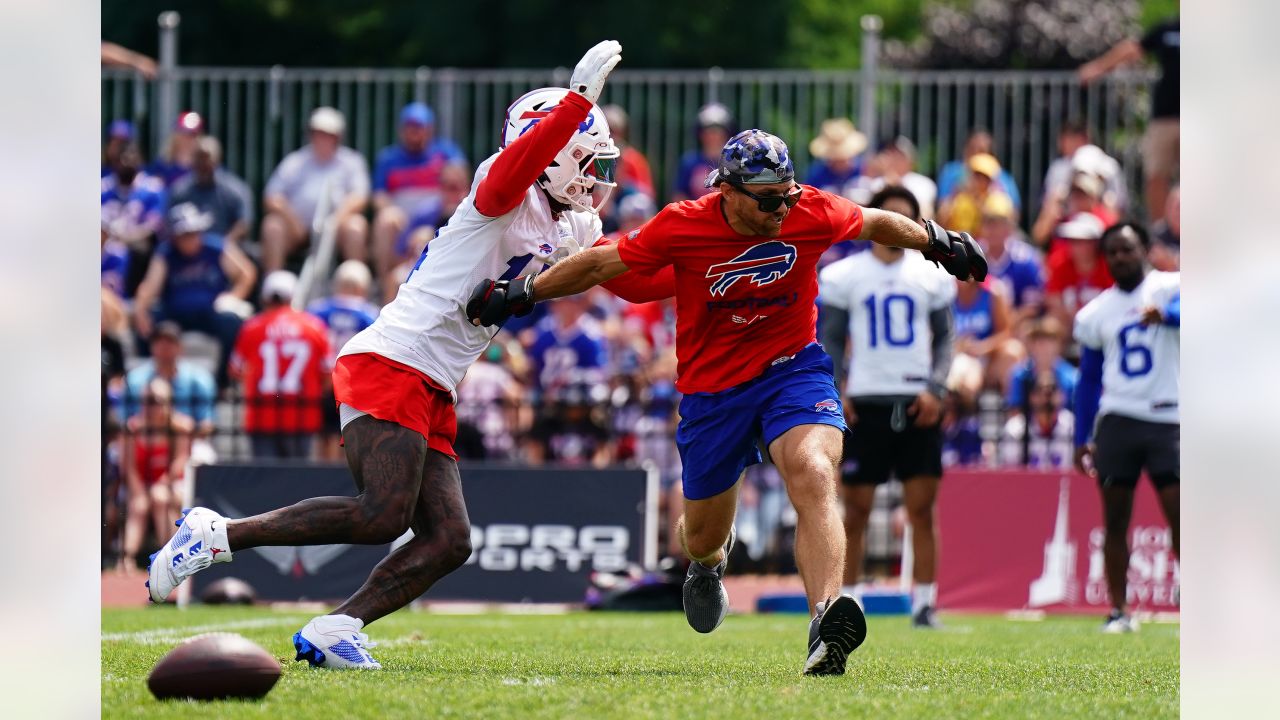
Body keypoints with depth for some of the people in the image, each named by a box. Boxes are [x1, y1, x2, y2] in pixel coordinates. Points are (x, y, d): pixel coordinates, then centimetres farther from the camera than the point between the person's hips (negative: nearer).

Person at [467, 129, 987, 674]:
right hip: (712, 388, 1)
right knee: (703, 537, 14)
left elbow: (874, 224, 9)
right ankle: (709, 561, 55)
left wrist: (937, 243, 21)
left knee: (813, 477, -31)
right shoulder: (683, 226, -17)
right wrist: (520, 293, 0)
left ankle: (826, 625, -45)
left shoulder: (812, 214, -13)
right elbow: (601, 264, -4)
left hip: (792, 367, -1)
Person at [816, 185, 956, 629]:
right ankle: (847, 602, 7)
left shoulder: (931, 276, 9)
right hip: (865, 403, -1)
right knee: (856, 508, 1)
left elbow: (945, 338, 11)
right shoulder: (844, 276, 5)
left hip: (917, 405, 1)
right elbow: (830, 341, 7)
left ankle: (925, 603, 0)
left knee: (922, 508, -3)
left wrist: (936, 389, -3)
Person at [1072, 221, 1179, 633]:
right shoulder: (1096, 313, 12)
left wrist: (1165, 315, -40)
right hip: (1117, 420, 3)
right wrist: (1081, 439, 11)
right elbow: (1088, 379, 16)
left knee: (1178, 513, -8)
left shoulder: (1171, 288, 2)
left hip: (1168, 419, -3)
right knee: (1115, 518, 0)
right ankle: (1119, 611, 4)